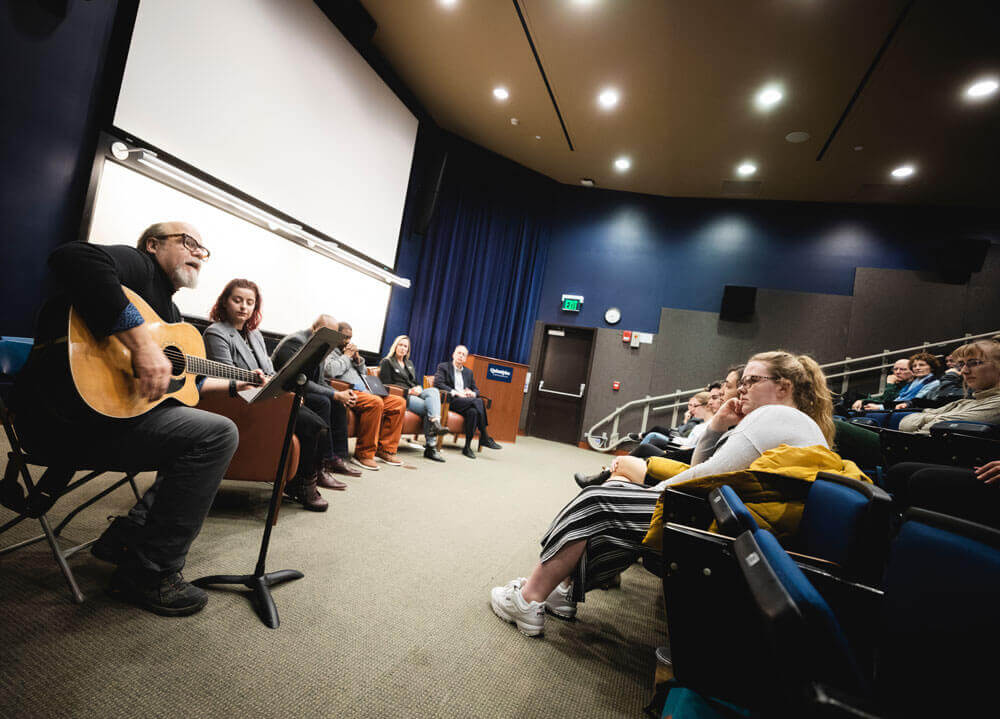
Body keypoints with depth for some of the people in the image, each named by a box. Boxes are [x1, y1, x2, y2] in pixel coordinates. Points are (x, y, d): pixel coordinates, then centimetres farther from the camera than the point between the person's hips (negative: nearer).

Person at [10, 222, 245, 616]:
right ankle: (149, 573, -12)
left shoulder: (169, 309, 23)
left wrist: (234, 383, 30)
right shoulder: (138, 265, -5)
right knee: (217, 434, -25)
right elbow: (75, 258, -30)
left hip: (108, 413, 11)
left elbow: (182, 380, 30)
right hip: (67, 414, -11)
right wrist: (142, 343, -35)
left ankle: (125, 536, 16)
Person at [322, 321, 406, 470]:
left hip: (363, 392, 9)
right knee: (376, 402, -36)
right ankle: (363, 454, -25)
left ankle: (384, 449, -6)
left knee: (399, 402, -7)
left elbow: (364, 373, 30)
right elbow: (330, 371, -16)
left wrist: (357, 358, 12)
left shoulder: (349, 351, 29)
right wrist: (346, 356, -1)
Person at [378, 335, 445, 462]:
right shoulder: (387, 362, 7)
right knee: (429, 407, -27)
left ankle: (435, 424, -39)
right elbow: (387, 385, -3)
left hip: (414, 394, 6)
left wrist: (418, 388, 0)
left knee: (433, 391, -26)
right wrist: (408, 391, -12)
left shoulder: (409, 364, 29)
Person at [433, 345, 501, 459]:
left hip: (467, 402, 5)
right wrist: (456, 392, -16)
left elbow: (476, 389, 21)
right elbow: (438, 384, -7)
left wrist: (473, 393, -5)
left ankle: (467, 446, -27)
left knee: (473, 411, -33)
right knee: (478, 401, -29)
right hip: (450, 401, -5)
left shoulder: (469, 372, 25)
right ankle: (485, 438, -25)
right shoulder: (443, 367, 9)